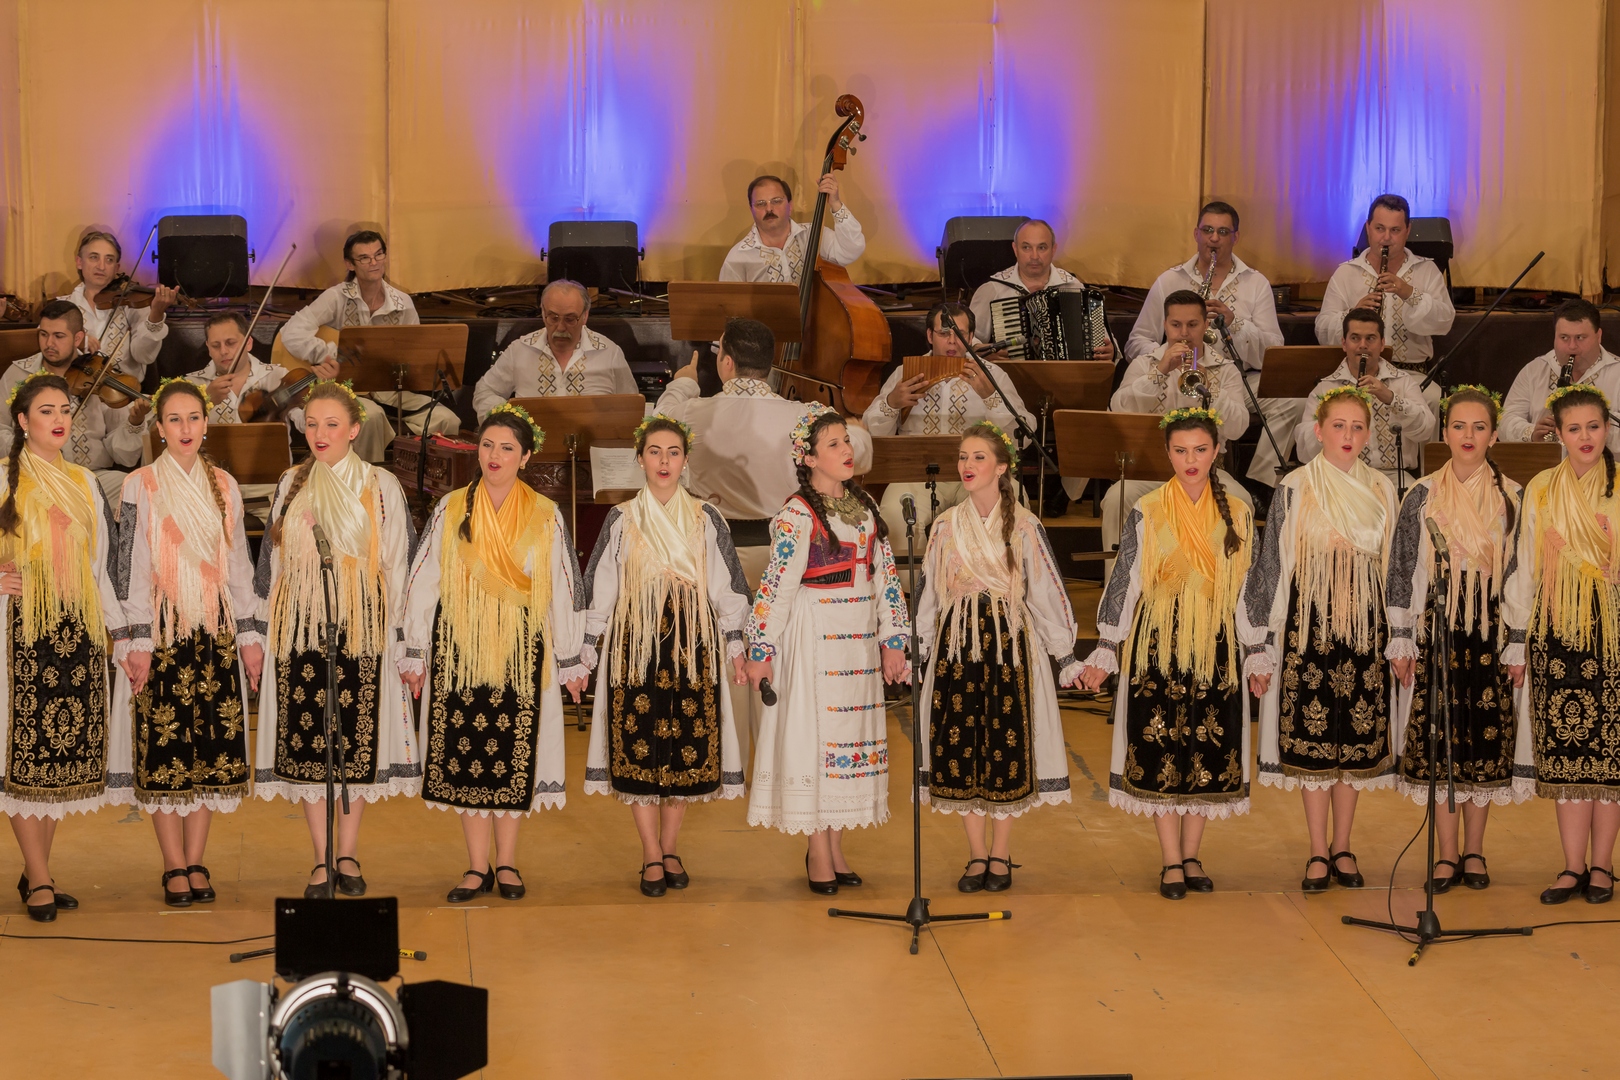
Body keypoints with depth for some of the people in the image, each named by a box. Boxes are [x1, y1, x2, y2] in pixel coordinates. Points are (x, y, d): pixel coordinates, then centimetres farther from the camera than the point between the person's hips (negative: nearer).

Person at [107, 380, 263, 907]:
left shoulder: (224, 486, 11)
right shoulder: (140, 486, 0)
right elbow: (129, 567, -3)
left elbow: (238, 564, 13)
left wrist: (249, 634, 9)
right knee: (164, 743, -4)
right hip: (161, 628, -3)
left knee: (212, 744, 1)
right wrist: (136, 642, -9)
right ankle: (174, 867, 3)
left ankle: (196, 862, 9)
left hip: (216, 630, 3)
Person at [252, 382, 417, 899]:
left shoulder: (381, 487, 2)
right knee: (305, 738, 0)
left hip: (362, 628, -2)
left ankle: (348, 854, 12)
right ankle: (322, 859, 8)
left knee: (357, 738, 0)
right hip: (299, 628, 2)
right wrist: (263, 630, 12)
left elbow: (398, 565, 2)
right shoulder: (291, 486, 9)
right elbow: (273, 562, 15)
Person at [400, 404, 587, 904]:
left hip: (520, 651, 0)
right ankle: (478, 866, 8)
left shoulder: (545, 516, 4)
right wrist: (415, 653, 3)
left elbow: (561, 591, 7)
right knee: (466, 754, 1)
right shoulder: (452, 510, 4)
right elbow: (424, 581, 6)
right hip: (459, 649, 1)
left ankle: (506, 862, 13)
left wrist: (569, 660, 6)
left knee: (513, 754, 2)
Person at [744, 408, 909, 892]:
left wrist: (893, 640, 8)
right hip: (815, 640, -7)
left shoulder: (865, 507, 10)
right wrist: (760, 652, -14)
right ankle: (818, 850, 5)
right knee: (815, 734, -3)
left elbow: (887, 577, 12)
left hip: (860, 641, 7)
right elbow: (776, 587, -13)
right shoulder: (797, 516, -11)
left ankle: (836, 846, 15)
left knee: (852, 736, 8)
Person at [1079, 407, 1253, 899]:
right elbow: (1125, 582, -2)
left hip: (1216, 650, 2)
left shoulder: (1236, 514, 5)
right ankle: (1172, 862, 8)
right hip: (1159, 647, -2)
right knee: (1161, 748, -1)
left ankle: (1191, 855, 17)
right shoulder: (1147, 512, -3)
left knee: (1210, 752, 5)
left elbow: (1247, 589, 9)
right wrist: (1105, 649, -6)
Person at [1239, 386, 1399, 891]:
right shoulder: (1294, 490, -2)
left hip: (1366, 627, 3)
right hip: (1309, 624, -3)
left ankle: (1342, 847, 16)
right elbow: (1270, 566, -1)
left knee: (1357, 736, 5)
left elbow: (1395, 567, 13)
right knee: (1312, 735, -1)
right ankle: (1319, 851, 8)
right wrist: (1259, 645, -5)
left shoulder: (1381, 491, 7)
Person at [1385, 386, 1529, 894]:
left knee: (1486, 736, 3)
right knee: (1439, 737, -1)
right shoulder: (1422, 497, 3)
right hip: (1437, 629, -1)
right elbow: (1401, 571, 4)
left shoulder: (1512, 498, 4)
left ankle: (1473, 851, 14)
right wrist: (1401, 641, 0)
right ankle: (1448, 855, 6)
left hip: (1493, 632, 1)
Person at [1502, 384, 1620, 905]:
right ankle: (1574, 865, 3)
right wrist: (1517, 641, 8)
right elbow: (1524, 569, 11)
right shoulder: (1540, 492, 8)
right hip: (1557, 633, 1)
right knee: (1566, 747, 0)